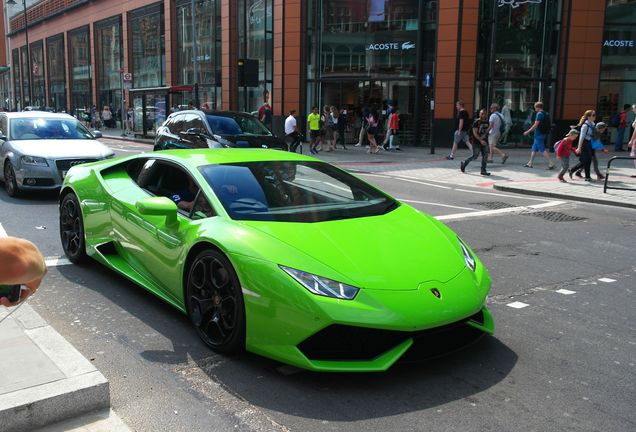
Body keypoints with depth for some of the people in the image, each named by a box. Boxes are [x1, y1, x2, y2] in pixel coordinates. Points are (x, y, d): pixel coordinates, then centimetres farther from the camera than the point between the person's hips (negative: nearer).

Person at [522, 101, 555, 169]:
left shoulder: (539, 114, -15)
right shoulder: (544, 114, 13)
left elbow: (535, 125, -19)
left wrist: (527, 132, -12)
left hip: (538, 135, -10)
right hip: (541, 134, 10)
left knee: (542, 150, -9)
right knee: (534, 149, 15)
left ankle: (551, 163, -11)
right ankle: (530, 163, 21)